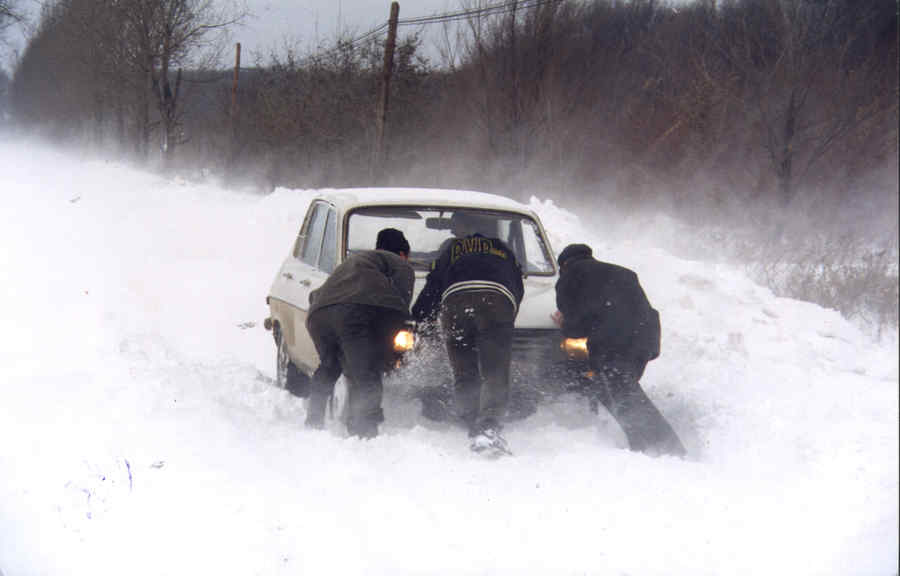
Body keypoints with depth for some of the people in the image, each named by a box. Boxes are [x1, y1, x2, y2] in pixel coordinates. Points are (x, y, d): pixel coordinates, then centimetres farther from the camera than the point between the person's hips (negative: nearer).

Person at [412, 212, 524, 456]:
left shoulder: (450, 250, 34)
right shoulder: (502, 249, 38)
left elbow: (432, 288, 26)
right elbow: (518, 288, 36)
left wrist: (417, 321, 33)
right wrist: (508, 318, 47)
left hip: (455, 301, 0)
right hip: (497, 302, 0)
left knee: (465, 376, 5)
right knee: (495, 374, -8)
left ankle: (475, 429, -7)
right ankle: (488, 428, -27)